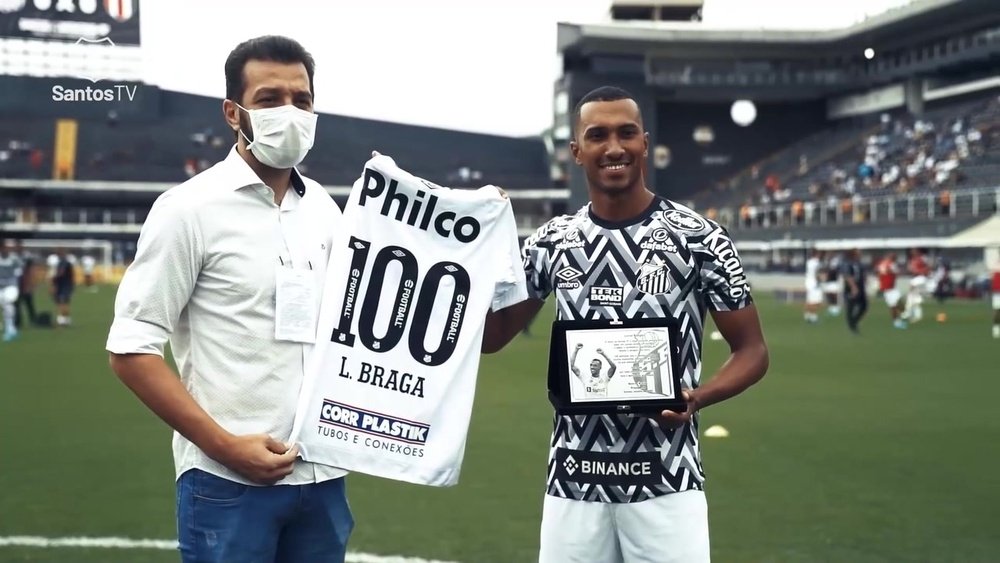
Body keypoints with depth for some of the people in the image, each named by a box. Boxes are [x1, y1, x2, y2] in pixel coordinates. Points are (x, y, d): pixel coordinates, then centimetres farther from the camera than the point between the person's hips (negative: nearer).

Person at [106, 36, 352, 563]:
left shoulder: (324, 208, 9)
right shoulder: (191, 208, -7)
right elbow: (130, 348, -8)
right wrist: (224, 445, -14)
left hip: (323, 476, 5)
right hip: (230, 483, -5)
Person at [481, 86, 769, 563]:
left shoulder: (698, 237, -4)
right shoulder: (551, 243, 5)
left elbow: (751, 350, 1)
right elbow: (490, 337, 12)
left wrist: (697, 398, -18)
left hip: (665, 480, -3)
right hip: (574, 480, 3)